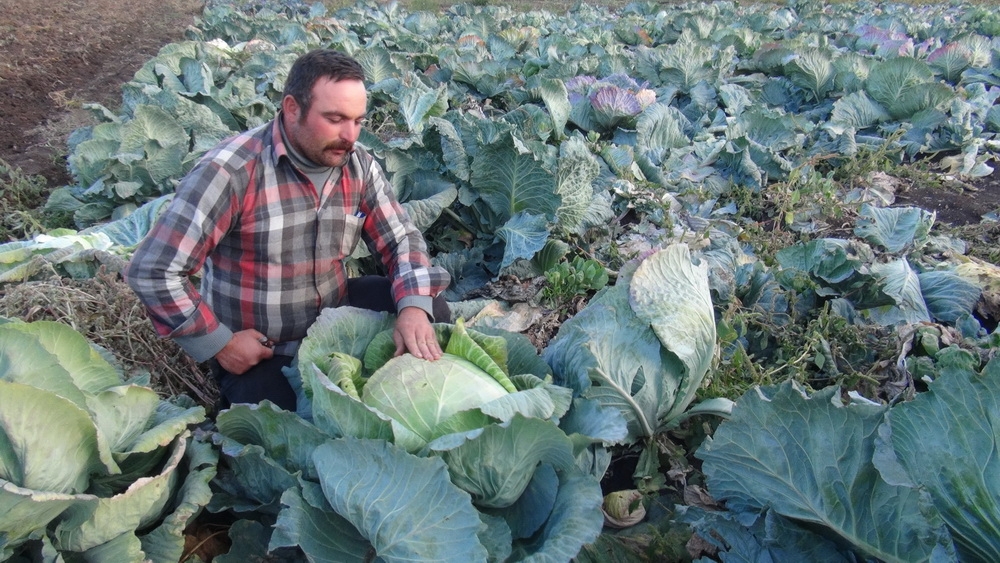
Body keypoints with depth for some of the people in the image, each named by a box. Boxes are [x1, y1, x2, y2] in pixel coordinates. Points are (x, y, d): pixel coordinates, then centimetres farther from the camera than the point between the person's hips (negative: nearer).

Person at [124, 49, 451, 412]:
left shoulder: (359, 166, -6)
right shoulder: (232, 171, -24)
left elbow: (401, 238, -1)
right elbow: (152, 270, -22)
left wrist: (413, 305, -21)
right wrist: (220, 345, -17)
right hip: (254, 352, -5)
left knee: (430, 309, -10)